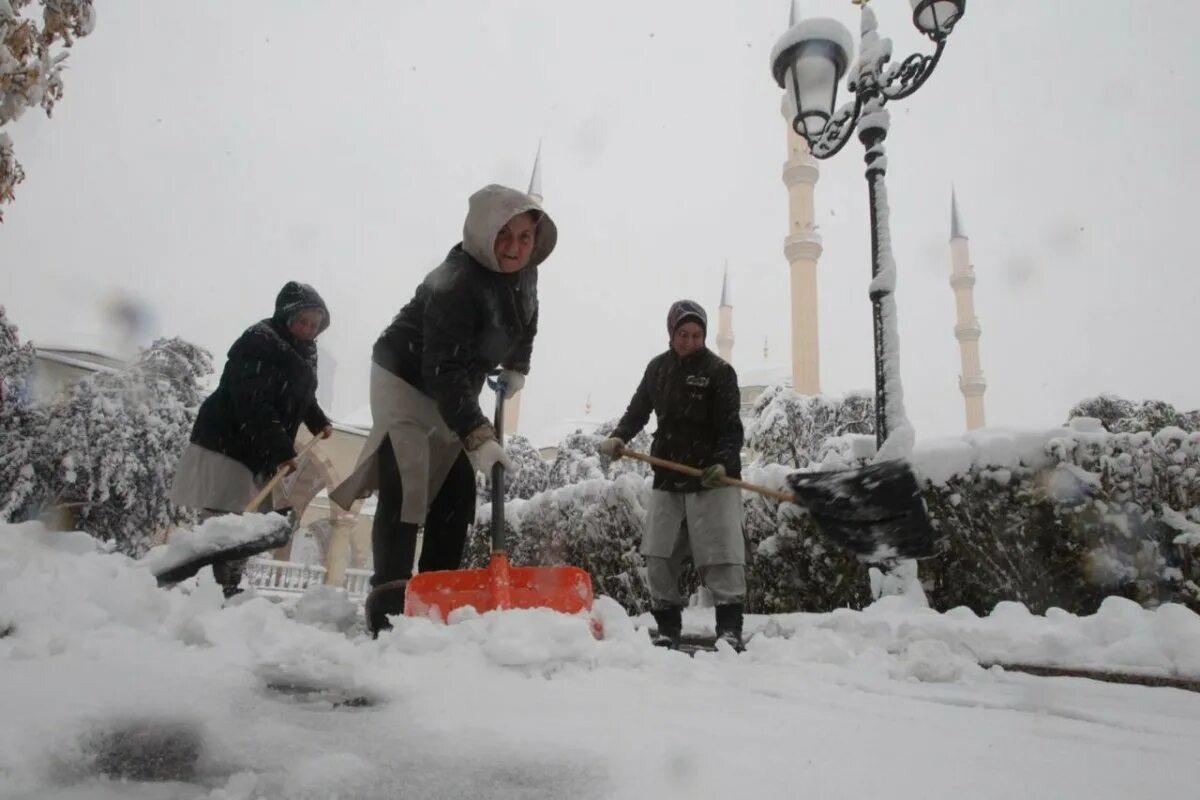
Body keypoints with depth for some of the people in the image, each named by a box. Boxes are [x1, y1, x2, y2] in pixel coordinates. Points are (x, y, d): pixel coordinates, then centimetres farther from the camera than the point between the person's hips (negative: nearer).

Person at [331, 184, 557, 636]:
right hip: (405, 378, -8)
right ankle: (389, 600, -20)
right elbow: (444, 371, -40)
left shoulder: (522, 273, -6)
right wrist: (477, 435, -47)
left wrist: (516, 367, 8)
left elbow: (525, 321, 18)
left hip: (453, 392, 8)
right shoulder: (454, 283, -33)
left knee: (457, 492, 4)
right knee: (405, 487, -20)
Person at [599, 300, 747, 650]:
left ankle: (730, 627, 3)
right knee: (658, 556, 4)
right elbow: (638, 409, 14)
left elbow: (731, 427, -11)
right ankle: (668, 628, 14)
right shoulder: (657, 368, 7)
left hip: (713, 477, -5)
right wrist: (618, 437, -4)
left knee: (722, 556, -6)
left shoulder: (719, 371, -7)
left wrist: (723, 463, -28)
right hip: (668, 477, 5)